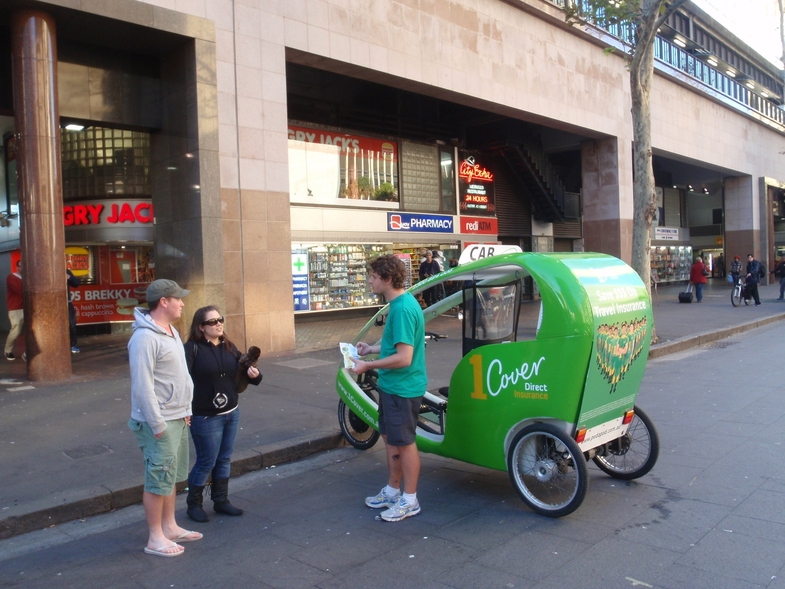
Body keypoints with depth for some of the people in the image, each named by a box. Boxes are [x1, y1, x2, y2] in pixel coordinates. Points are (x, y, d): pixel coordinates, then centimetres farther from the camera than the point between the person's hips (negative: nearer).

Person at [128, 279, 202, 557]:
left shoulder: (171, 332, 11)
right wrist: (157, 424, -20)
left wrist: (186, 410, 16)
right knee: (158, 481, 1)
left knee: (172, 477, 18)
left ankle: (170, 527, 31)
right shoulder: (145, 338, -21)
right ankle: (155, 538, 14)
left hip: (177, 419, 9)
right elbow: (142, 386, -23)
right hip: (159, 422, -9)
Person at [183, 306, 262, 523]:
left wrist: (254, 374, -9)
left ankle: (221, 501, 32)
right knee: (206, 462, 5)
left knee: (224, 460, 16)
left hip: (232, 413, 6)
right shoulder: (192, 348, -14)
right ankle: (193, 505, 25)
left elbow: (241, 372, 14)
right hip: (205, 417, -6)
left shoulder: (228, 347, 7)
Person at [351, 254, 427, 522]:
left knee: (404, 443, 4)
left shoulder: (403, 309, -24)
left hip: (403, 388, -10)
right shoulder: (399, 303, 7)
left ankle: (410, 500, 20)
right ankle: (392, 491, 35)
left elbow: (404, 357, -27)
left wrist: (368, 366, -19)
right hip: (391, 386, 10)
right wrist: (371, 349, 15)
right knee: (390, 438, 19)